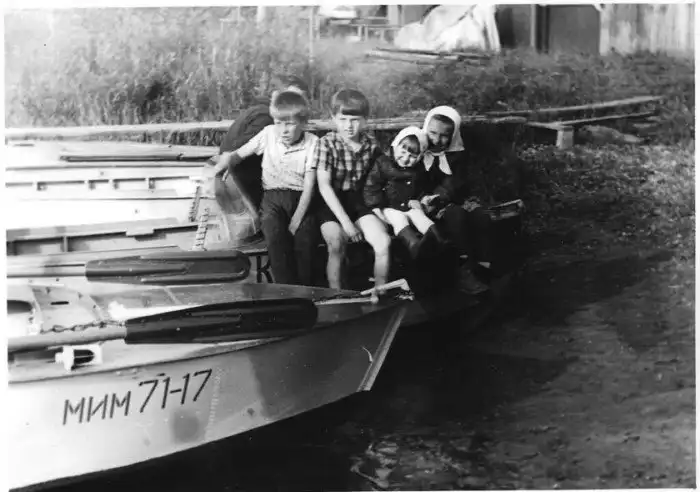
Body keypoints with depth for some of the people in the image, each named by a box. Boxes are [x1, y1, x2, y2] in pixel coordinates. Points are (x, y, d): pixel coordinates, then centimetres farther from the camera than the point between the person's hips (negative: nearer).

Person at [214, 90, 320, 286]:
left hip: (301, 200, -1)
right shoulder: (268, 134, 3)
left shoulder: (312, 142, -4)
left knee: (305, 239, -29)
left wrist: (296, 222, -14)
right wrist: (226, 161, -15)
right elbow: (238, 155, 11)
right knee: (276, 236, -30)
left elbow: (309, 186, -6)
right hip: (273, 198, 1)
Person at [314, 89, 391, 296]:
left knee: (383, 241, -20)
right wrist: (345, 222, -20)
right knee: (336, 244, -30)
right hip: (331, 204, -3)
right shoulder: (327, 143, -11)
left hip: (358, 201, 3)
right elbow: (324, 186, -15)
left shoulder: (370, 144, 0)